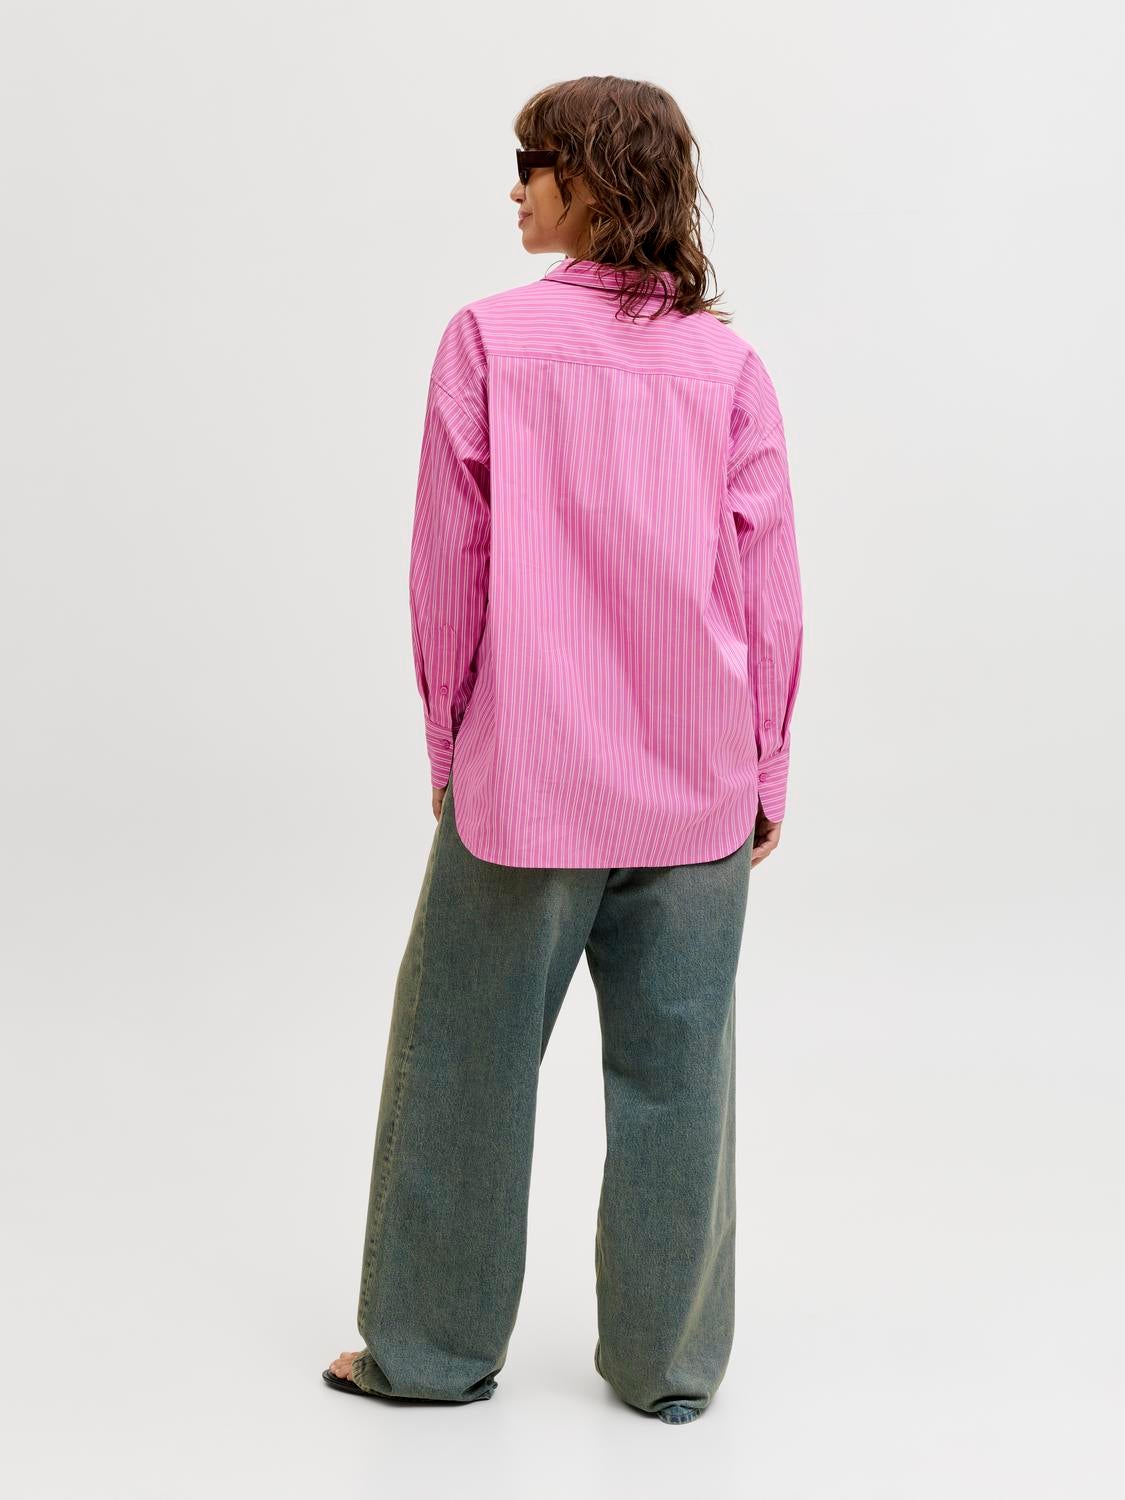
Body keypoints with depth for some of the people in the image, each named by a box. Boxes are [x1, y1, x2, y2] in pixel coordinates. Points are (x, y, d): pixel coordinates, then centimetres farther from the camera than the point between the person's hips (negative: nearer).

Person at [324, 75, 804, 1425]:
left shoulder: (490, 338, -7)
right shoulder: (726, 361, 1)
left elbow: (448, 559, -4)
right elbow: (769, 581, 1)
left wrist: (447, 739, 8)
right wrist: (765, 767, 11)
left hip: (525, 778, -2)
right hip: (696, 785, 3)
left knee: (466, 1059, 11)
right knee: (673, 1069, 10)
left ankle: (433, 1344, 23)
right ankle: (669, 1360, 19)